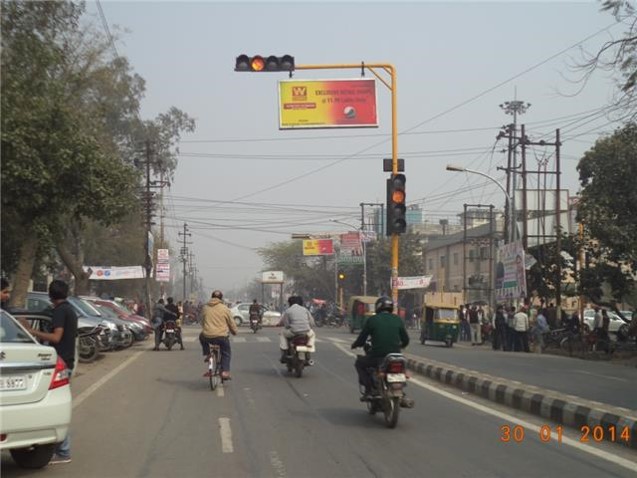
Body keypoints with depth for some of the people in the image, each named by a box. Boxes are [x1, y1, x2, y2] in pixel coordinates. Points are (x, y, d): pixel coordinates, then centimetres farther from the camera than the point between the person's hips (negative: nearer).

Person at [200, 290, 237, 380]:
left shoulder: (205, 308, 7)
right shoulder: (225, 309, -1)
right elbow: (231, 323, 7)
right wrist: (234, 332, 27)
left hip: (207, 336, 2)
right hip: (221, 336, -2)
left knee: (202, 337, 36)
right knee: (226, 353, 17)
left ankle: (207, 354, 23)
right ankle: (225, 371, 5)